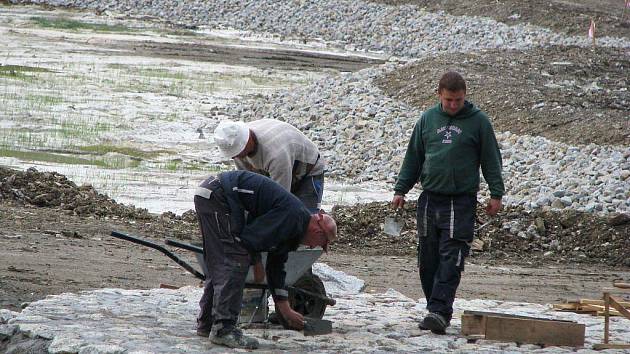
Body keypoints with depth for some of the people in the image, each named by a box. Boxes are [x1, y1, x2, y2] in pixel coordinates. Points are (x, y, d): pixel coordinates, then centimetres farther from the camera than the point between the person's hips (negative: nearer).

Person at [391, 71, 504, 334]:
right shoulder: (428, 119, 9)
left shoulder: (478, 122, 0)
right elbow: (413, 157, 16)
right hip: (430, 199, 4)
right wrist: (400, 189, 13)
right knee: (428, 260, 5)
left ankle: (439, 312, -18)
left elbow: (491, 160, 4)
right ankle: (435, 310, 15)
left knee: (451, 259, -12)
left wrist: (496, 194, -1)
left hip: (461, 201, -4)